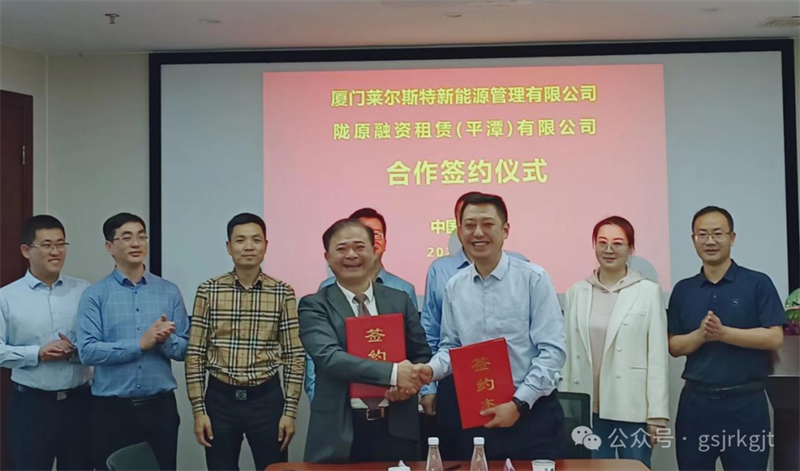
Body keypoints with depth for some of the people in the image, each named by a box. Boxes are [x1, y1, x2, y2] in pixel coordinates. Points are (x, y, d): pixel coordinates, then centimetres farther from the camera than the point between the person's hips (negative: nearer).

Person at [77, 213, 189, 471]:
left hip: (160, 406, 2)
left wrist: (165, 340, -17)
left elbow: (185, 349, 3)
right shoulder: (95, 294, -2)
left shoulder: (170, 291, 5)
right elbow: (87, 351, -12)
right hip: (112, 409, -2)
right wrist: (141, 343, -18)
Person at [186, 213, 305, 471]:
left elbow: (295, 356, 0)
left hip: (267, 398, 0)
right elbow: (195, 354, 0)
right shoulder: (208, 291, -1)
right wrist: (198, 409, -4)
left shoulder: (283, 293, -1)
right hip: (220, 398, 0)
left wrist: (290, 410, -4)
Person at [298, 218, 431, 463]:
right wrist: (393, 373, -24)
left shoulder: (400, 300, 8)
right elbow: (329, 357, -16)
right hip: (339, 433, -2)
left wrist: (409, 382, -9)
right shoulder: (314, 306, -2)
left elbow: (421, 355, 13)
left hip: (396, 429, 3)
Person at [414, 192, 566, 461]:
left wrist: (519, 403, -15)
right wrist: (431, 369, -8)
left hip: (532, 412, -3)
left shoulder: (533, 279, -8)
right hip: (475, 415, 4)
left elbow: (552, 350, -10)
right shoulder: (454, 287, 5)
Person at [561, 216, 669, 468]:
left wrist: (657, 414, -6)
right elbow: (568, 353, 7)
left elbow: (658, 356, -3)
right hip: (588, 409, 3)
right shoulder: (576, 292, 7)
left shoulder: (648, 291, -1)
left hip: (632, 408, -2)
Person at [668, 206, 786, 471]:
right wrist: (701, 334, -13)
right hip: (696, 400, 3)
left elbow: (774, 339, -9)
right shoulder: (683, 290, 8)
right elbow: (674, 347, 6)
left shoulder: (758, 283, -2)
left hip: (746, 401, -3)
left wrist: (723, 333, -19)